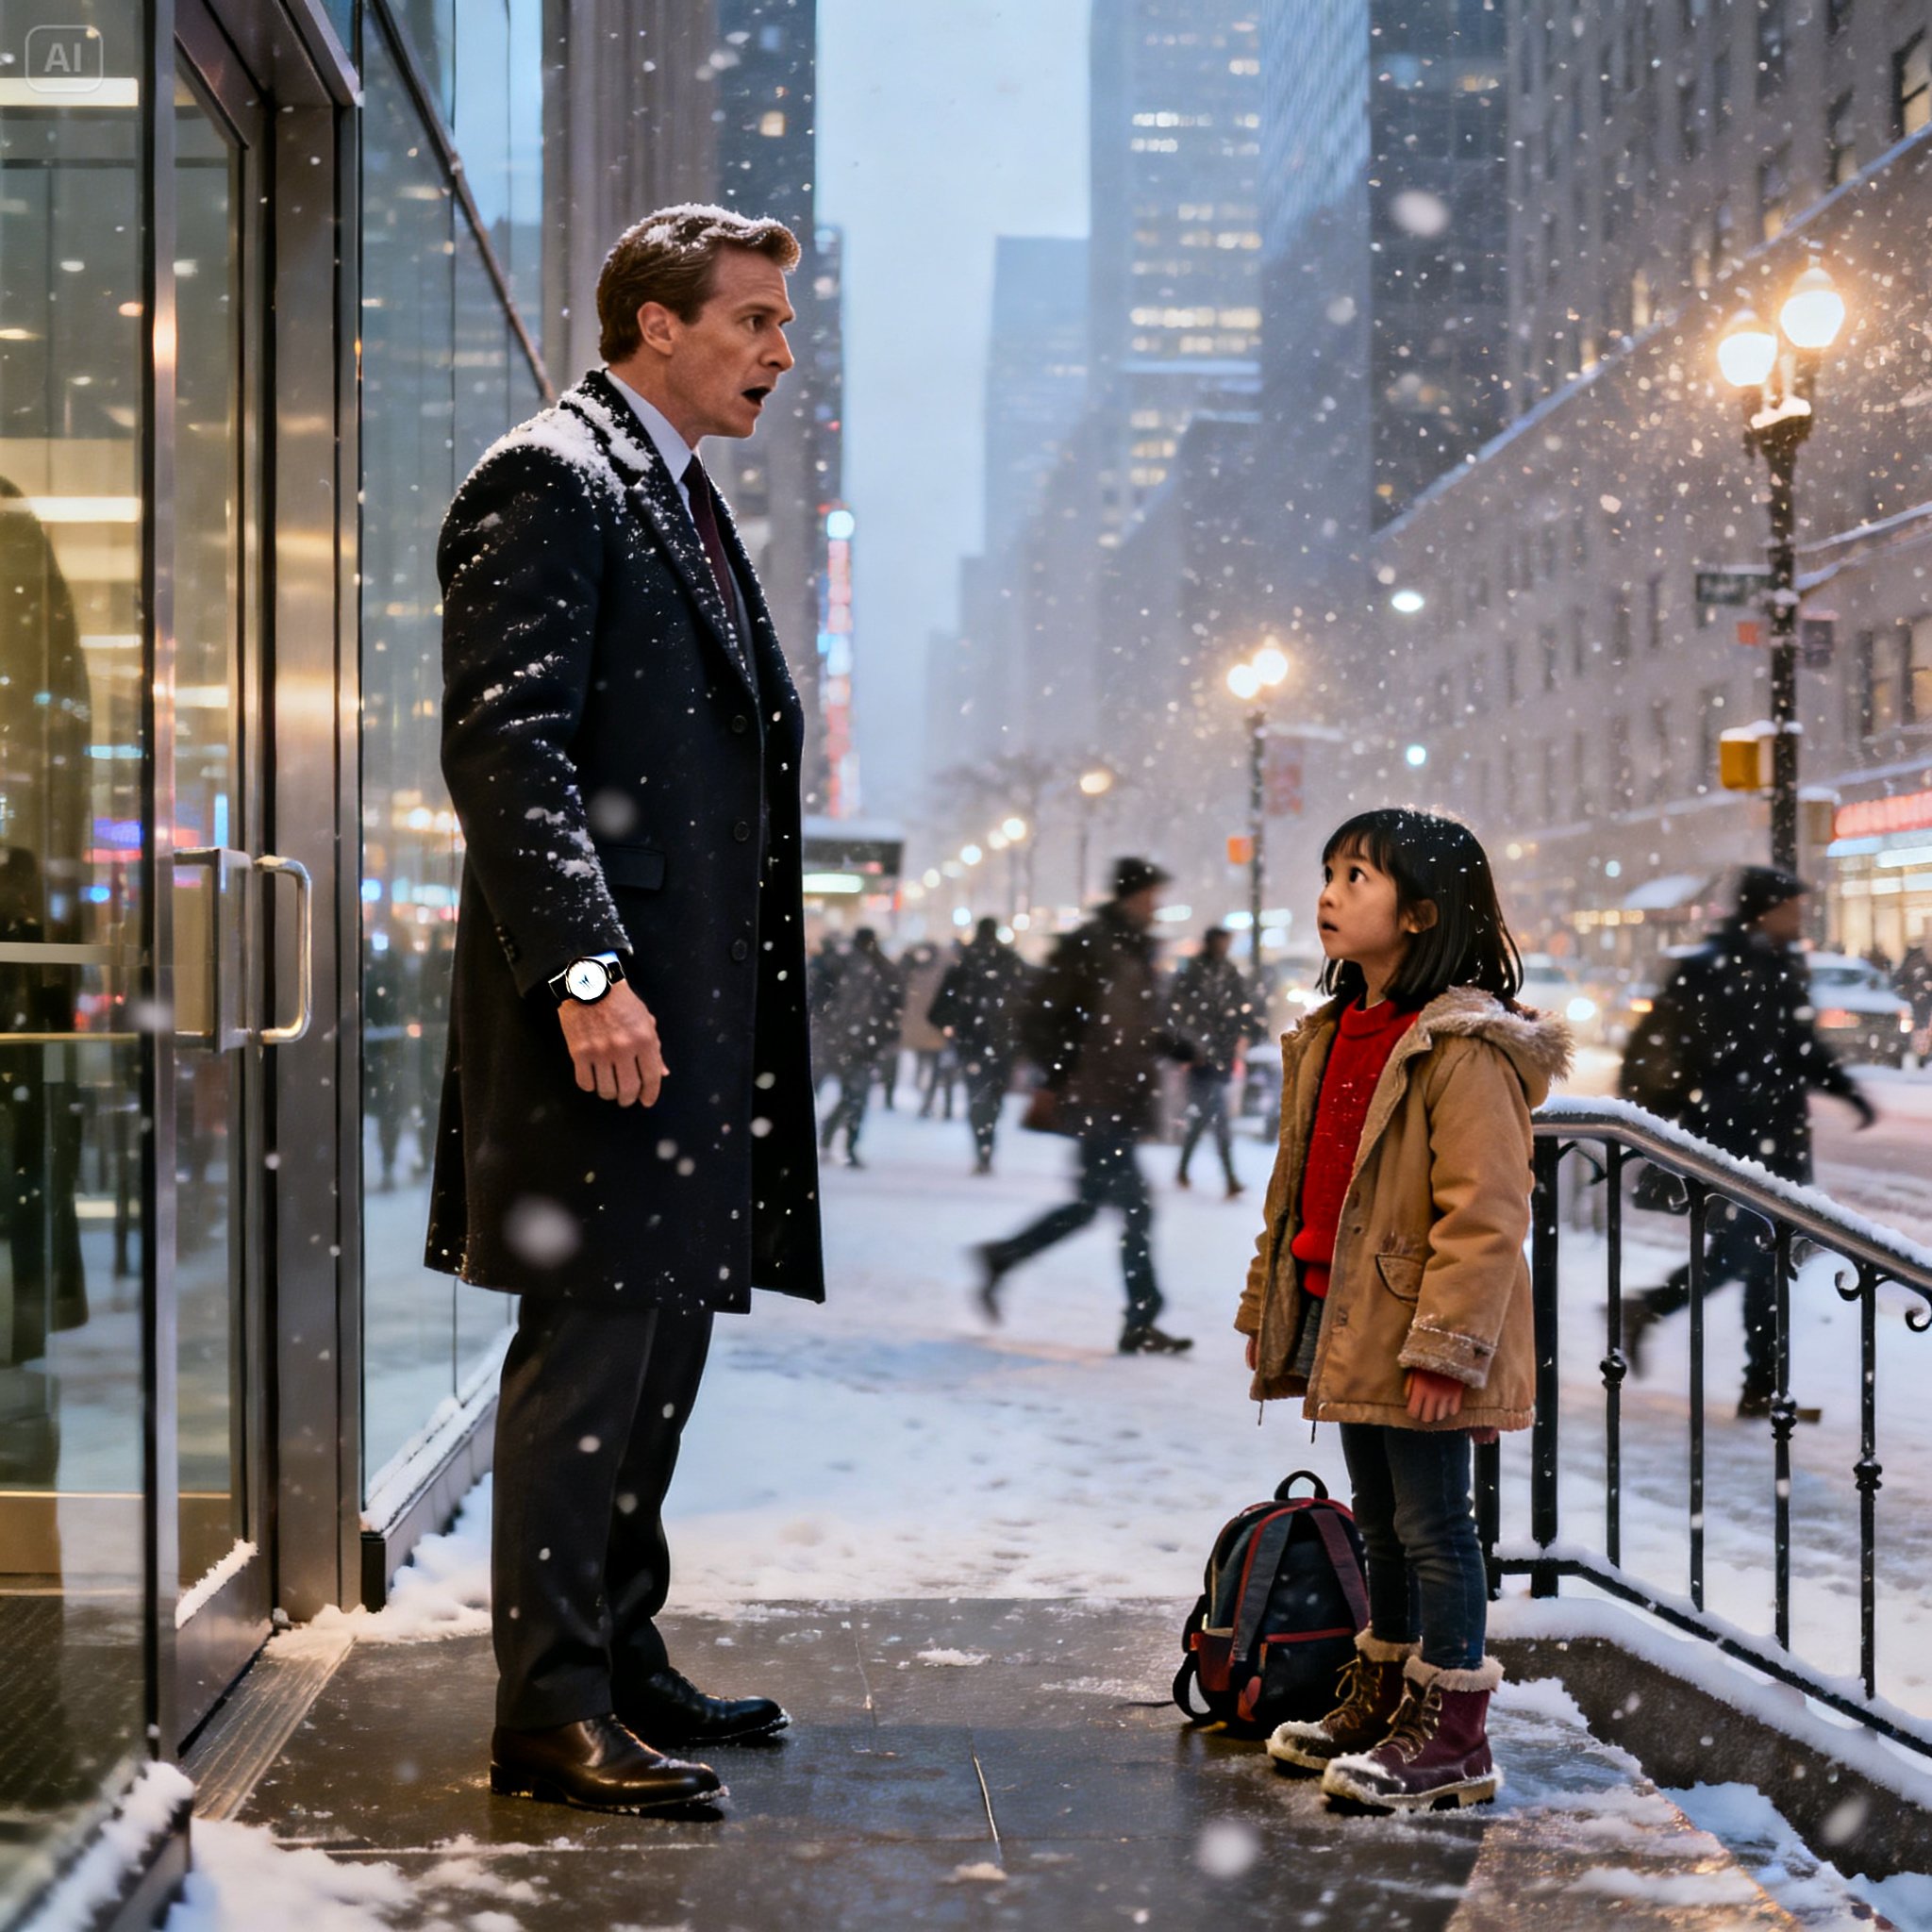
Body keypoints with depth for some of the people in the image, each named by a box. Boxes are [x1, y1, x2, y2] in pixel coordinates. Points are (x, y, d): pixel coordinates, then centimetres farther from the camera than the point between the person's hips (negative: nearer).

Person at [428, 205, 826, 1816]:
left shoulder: (683, 499, 21)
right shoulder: (548, 480, -8)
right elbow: (504, 743, -18)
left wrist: (747, 991, 18)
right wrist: (585, 971, -26)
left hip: (696, 1008, 10)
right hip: (605, 1005, -10)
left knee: (662, 1342, 13)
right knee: (589, 1341, -7)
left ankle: (620, 1664, 24)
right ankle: (549, 1708, 0)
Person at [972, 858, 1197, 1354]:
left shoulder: (1137, 951, 14)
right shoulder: (1088, 947, -12)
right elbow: (1041, 1020, -12)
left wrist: (1179, 1050, 5)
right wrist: (1057, 1077, -18)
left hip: (1124, 1103, 9)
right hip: (1095, 1103, -9)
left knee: (1090, 1203, 16)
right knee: (1136, 1206, -7)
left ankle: (1001, 1257, 30)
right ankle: (1141, 1324, -1)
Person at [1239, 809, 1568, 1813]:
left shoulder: (1465, 1049, -18)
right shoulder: (1329, 1036, 12)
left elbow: (1485, 1214, -21)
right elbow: (1297, 1186, 19)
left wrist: (1446, 1345, -24)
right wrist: (1266, 1307, 19)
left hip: (1418, 1340, -9)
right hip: (1344, 1325, 9)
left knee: (1433, 1524, -1)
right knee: (1381, 1523, 19)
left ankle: (1451, 1733, 8)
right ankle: (1383, 1696, 32)